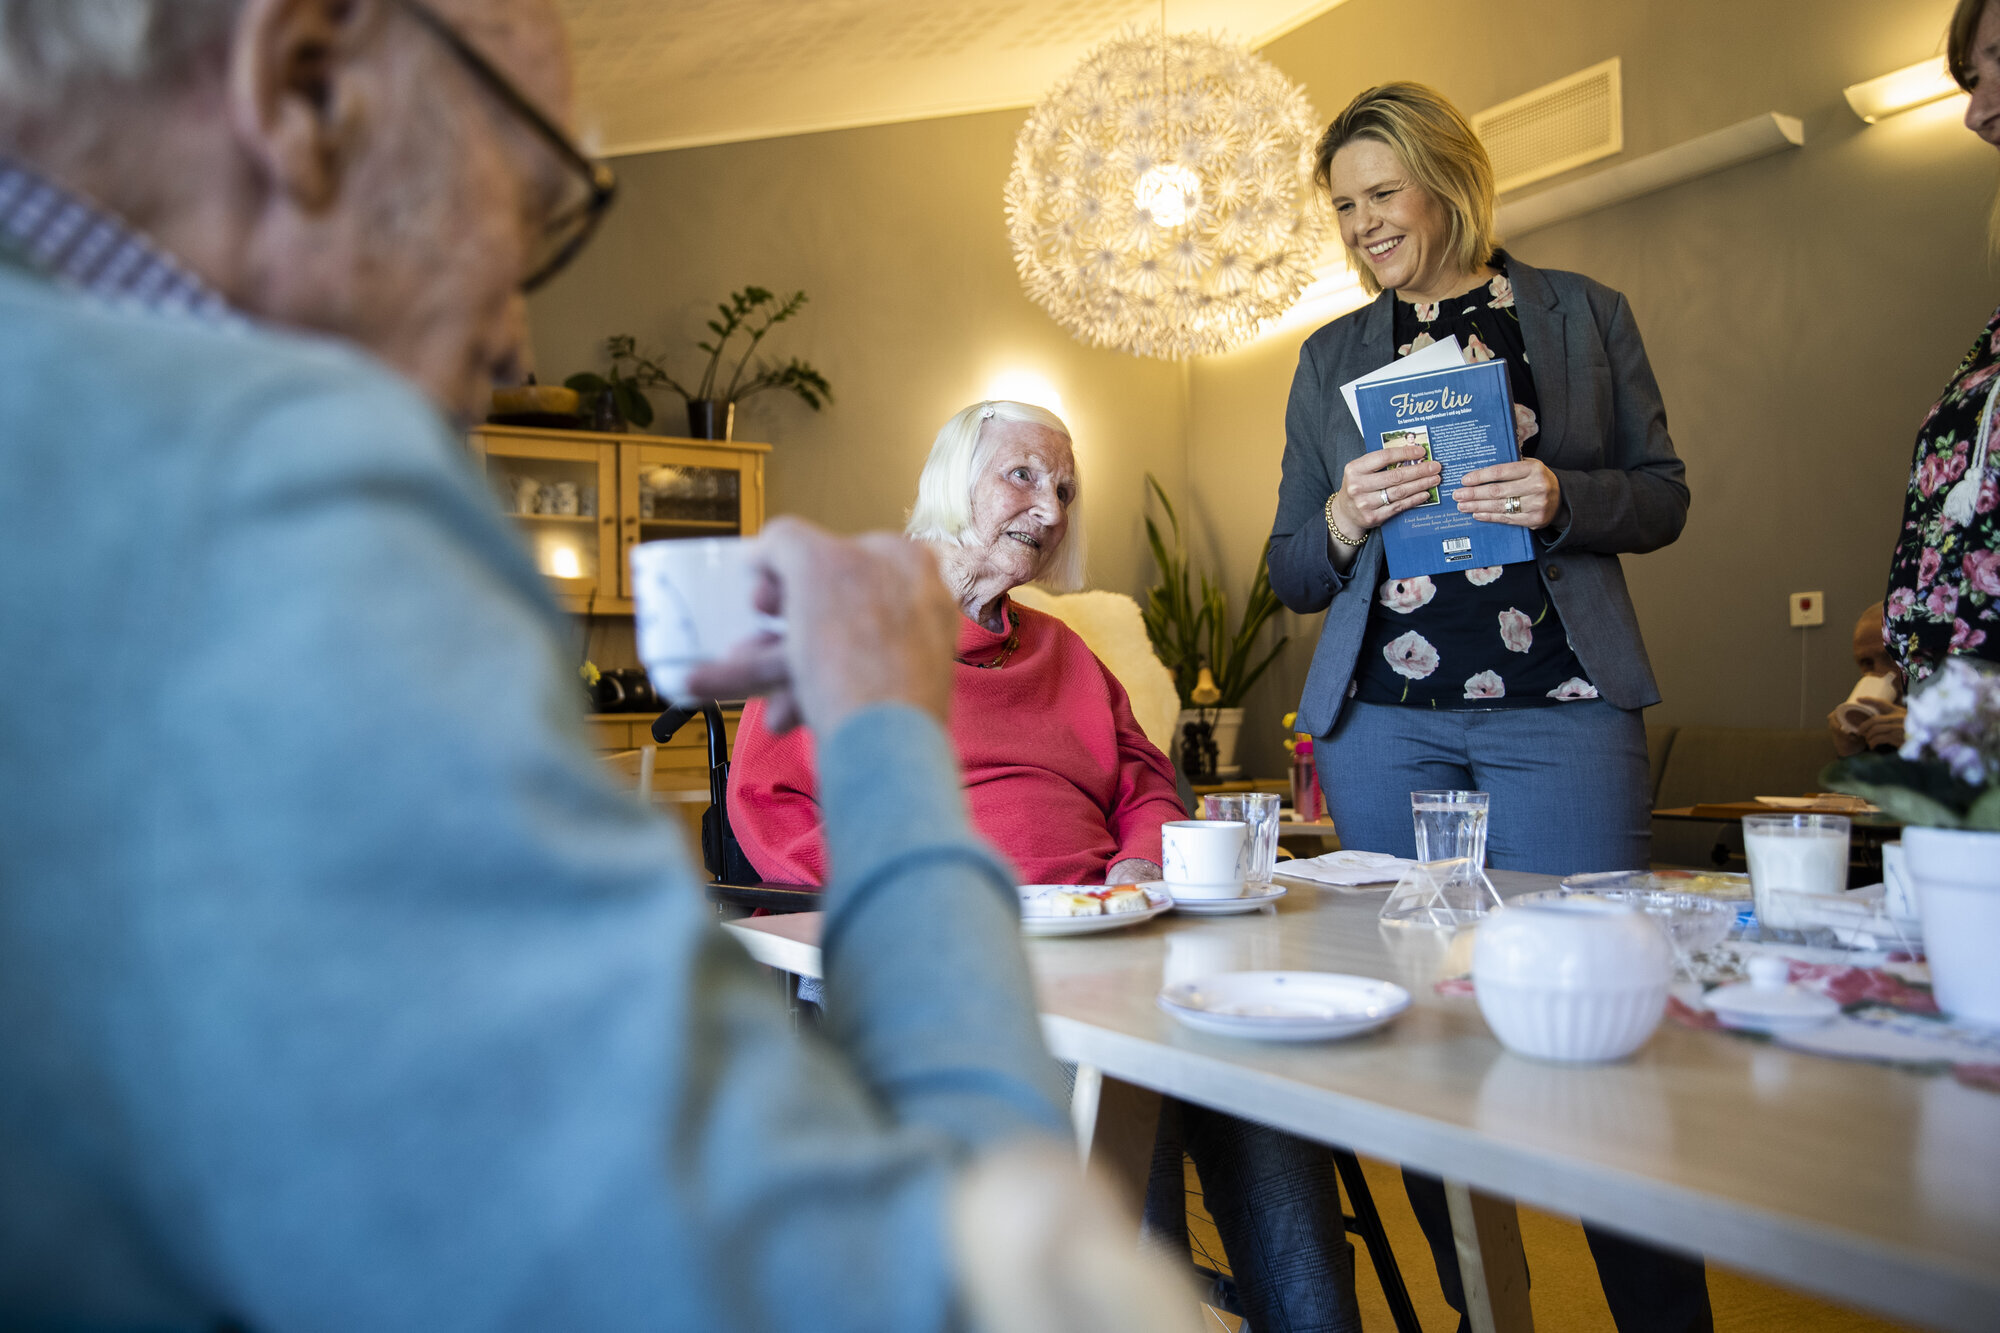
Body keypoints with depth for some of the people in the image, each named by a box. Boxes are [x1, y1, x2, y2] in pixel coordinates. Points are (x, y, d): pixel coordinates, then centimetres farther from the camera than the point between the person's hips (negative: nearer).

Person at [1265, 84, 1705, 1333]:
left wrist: (1563, 497, -10)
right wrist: (1346, 518, -8)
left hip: (1560, 709, -1)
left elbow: (1664, 496, 11)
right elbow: (1293, 573, 14)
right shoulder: (1332, 359, 15)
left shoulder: (1583, 312, 11)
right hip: (1383, 723, 2)